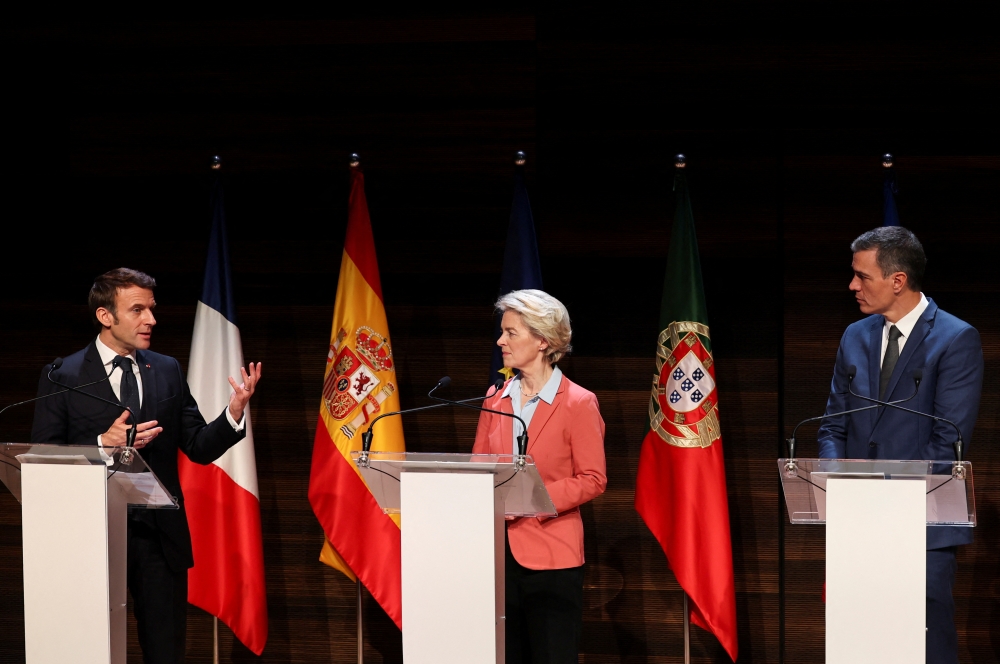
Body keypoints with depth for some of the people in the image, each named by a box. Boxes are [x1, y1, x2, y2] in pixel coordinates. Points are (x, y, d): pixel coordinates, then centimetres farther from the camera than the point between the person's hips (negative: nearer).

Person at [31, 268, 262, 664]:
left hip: (161, 535, 3)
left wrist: (235, 412, -11)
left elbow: (199, 448, 7)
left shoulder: (167, 371, 8)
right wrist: (103, 444, -19)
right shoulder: (62, 377, -3)